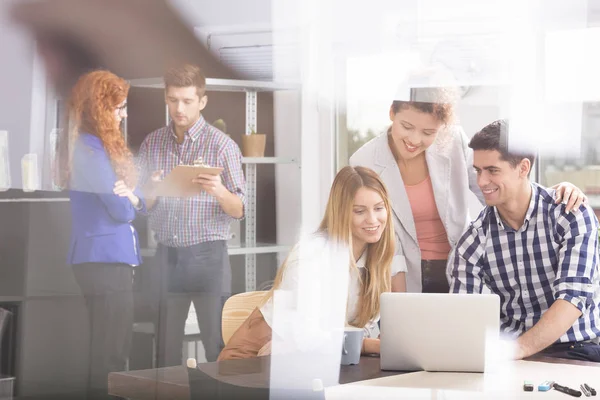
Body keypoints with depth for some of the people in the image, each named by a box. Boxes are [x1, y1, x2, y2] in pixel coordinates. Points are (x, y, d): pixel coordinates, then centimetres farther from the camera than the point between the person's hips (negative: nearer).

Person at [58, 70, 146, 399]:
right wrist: (129, 199, 4)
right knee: (109, 353, -3)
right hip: (104, 258, -10)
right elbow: (121, 210, -18)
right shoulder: (91, 150, -18)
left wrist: (131, 197, -11)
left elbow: (135, 203, 12)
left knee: (108, 349, 18)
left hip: (106, 257, 10)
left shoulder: (97, 146, 13)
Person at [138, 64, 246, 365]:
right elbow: (142, 205, 10)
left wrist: (219, 192, -25)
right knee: (166, 348, 7)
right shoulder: (152, 144, 7)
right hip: (166, 254, 3)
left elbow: (239, 210, -5)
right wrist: (151, 193, -12)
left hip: (207, 254, -3)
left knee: (218, 348, -2)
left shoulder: (221, 145, -4)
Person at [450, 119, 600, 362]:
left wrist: (519, 348, -33)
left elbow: (574, 297, -18)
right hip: (509, 360, 3)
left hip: (577, 353, -3)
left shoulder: (572, 216, -6)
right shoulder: (473, 241, 3)